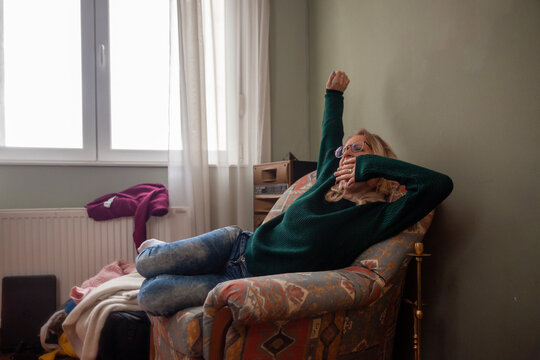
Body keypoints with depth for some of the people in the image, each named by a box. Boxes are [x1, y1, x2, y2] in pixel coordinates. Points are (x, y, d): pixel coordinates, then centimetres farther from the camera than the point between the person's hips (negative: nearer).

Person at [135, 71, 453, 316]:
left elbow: (439, 184, -27)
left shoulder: (376, 217, -13)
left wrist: (371, 163, -23)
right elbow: (331, 137, 24)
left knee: (151, 296, -14)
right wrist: (334, 95, 37)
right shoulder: (327, 183, 4)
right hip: (239, 245, 5)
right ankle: (161, 249, 30)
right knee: (147, 265, -5)